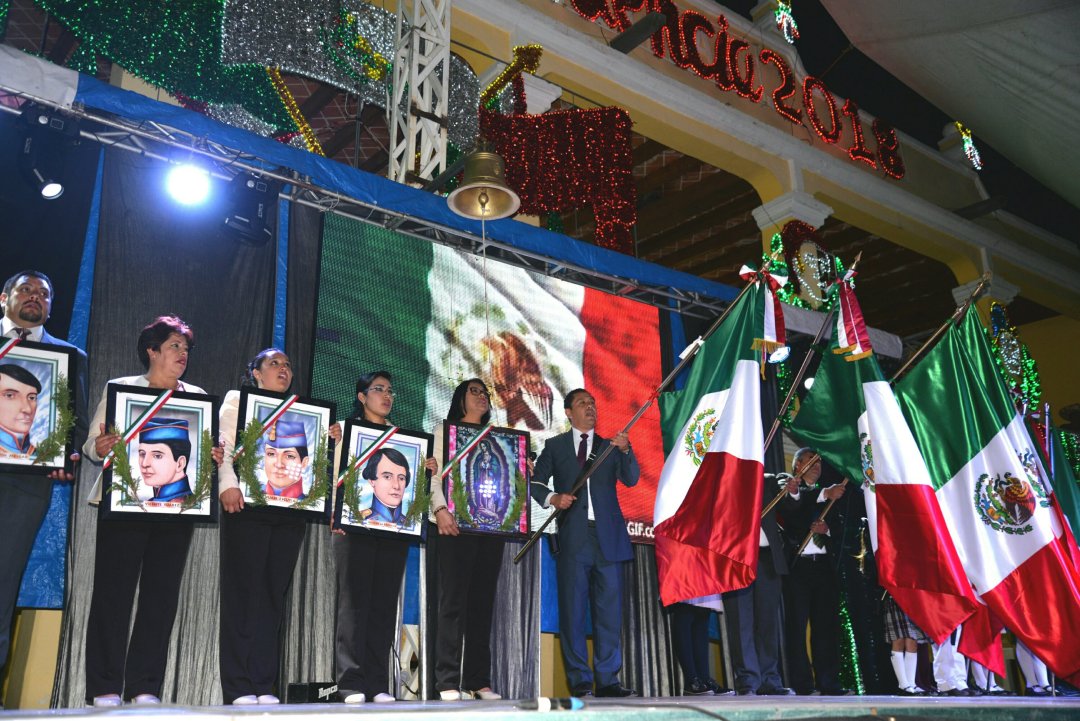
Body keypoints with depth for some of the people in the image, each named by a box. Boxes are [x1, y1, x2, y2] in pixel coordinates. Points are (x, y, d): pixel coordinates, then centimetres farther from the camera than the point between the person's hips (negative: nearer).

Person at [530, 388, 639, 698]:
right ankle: (580, 681, 7)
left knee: (610, 610, 1)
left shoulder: (610, 445, 15)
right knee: (573, 610, 0)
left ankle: (607, 680, 8)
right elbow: (536, 482, 9)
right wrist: (553, 498, -10)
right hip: (573, 537, -1)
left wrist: (625, 450, -14)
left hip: (608, 538, 1)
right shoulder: (555, 446, 12)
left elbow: (631, 479, 3)